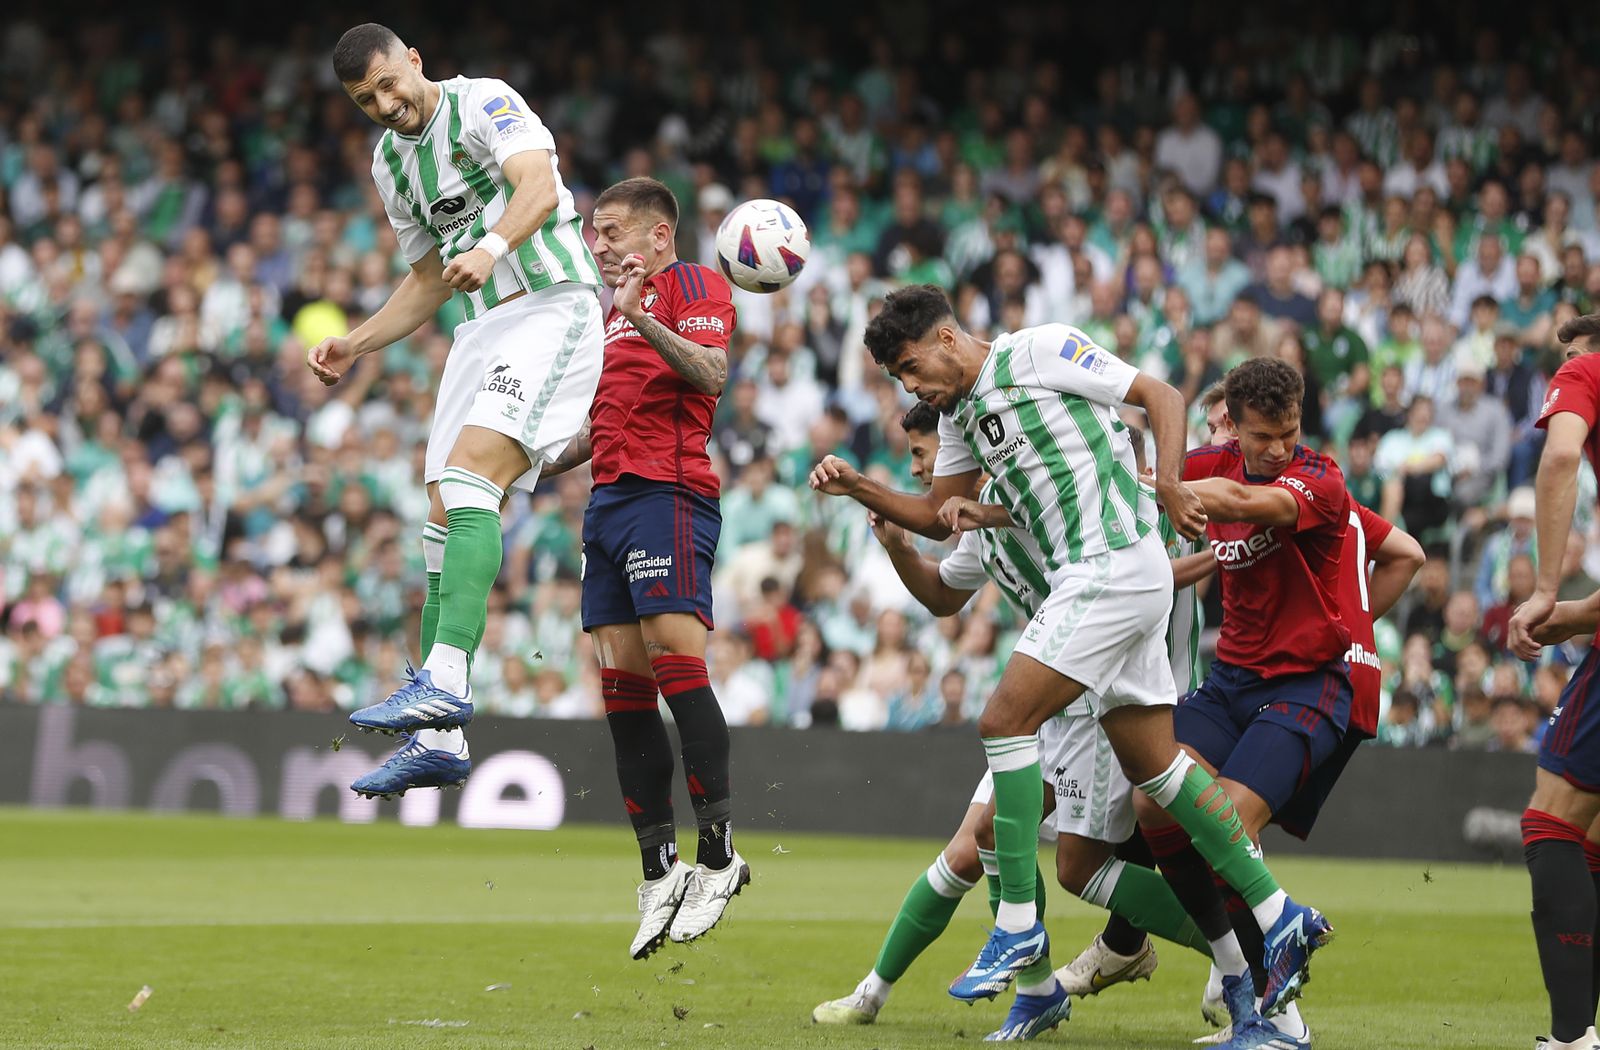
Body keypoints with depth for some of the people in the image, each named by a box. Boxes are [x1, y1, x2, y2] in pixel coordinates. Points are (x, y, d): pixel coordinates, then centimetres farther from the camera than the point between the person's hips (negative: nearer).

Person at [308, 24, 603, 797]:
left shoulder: (483, 103, -5)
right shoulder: (389, 161, 19)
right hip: (479, 329, 8)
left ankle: (443, 681, -38)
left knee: (471, 470, -27)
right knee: (446, 517, 0)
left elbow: (538, 186, -22)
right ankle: (440, 739, -1)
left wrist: (492, 247, -41)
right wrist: (352, 347, 17)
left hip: (552, 306, -8)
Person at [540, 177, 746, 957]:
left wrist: (648, 323, -30)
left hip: (669, 491, -9)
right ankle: (660, 871, 3)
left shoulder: (695, 285, 0)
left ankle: (718, 855, -16)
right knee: (622, 684, 2)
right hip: (610, 498, 9)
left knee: (674, 657, -19)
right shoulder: (617, 308, 27)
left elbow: (711, 374, -18)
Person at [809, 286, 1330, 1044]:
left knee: (1005, 719, -13)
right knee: (1155, 765, 7)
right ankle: (1278, 919, 12)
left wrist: (1167, 482, -20)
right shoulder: (959, 414, 18)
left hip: (1116, 567, -9)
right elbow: (938, 517, 25)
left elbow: (1161, 396, -5)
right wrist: (857, 489, 11)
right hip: (1091, 580, 9)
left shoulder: (1039, 351, -7)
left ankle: (1018, 924, -9)